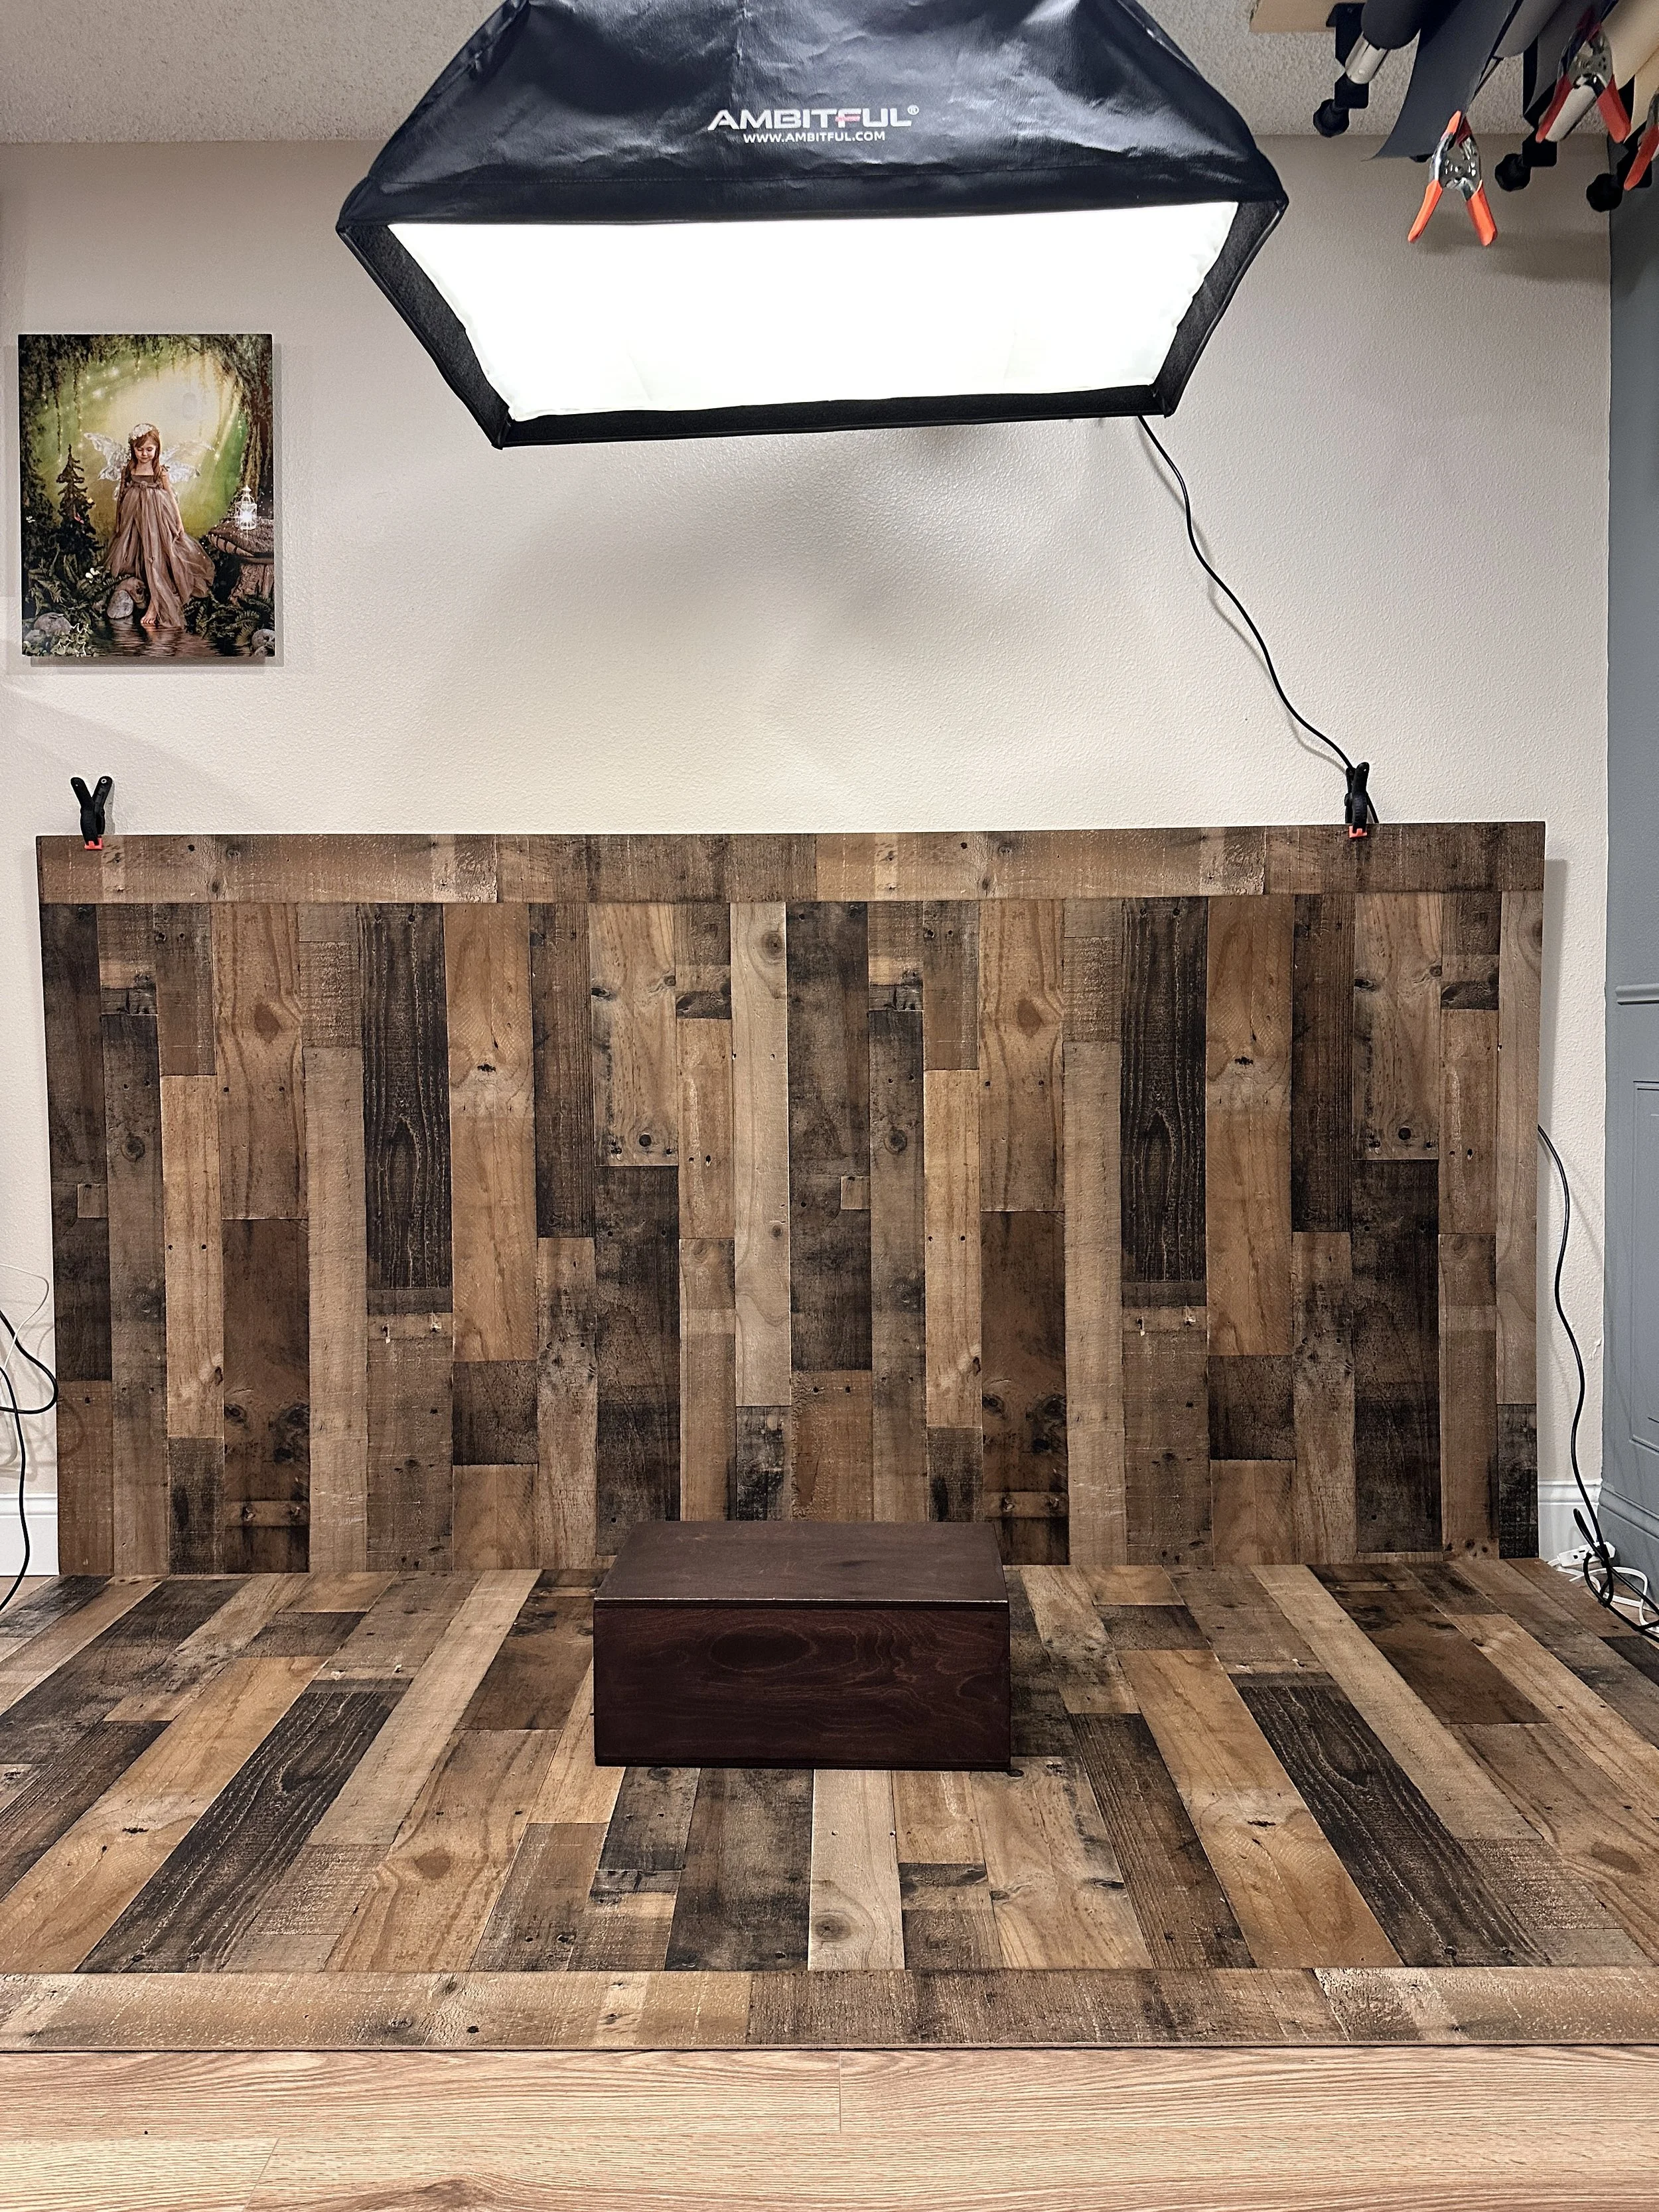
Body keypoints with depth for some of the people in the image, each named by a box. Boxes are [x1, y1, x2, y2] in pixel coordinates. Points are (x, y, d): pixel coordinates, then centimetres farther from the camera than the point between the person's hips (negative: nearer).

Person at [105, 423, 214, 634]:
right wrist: (119, 522, 15)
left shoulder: (161, 471, -1)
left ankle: (155, 603, -11)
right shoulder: (128, 470, 4)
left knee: (155, 555, -7)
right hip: (134, 519, 3)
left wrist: (179, 522, 1)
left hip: (157, 518, -3)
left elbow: (171, 496, 4)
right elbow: (121, 496, 12)